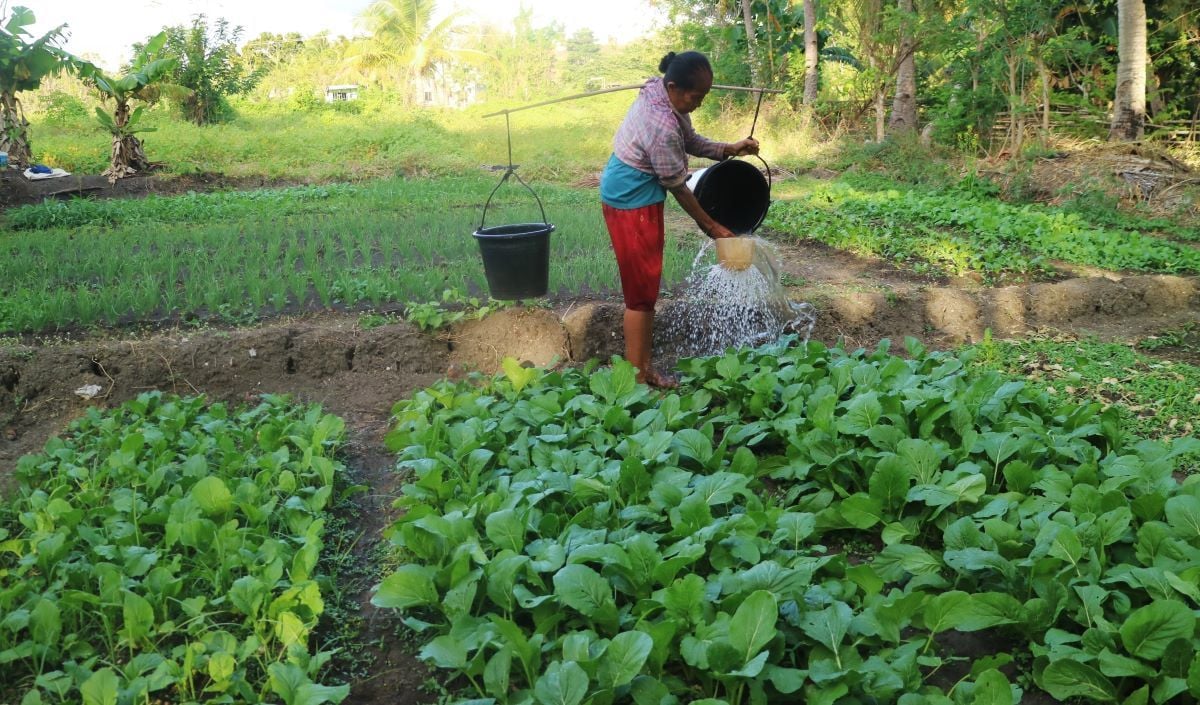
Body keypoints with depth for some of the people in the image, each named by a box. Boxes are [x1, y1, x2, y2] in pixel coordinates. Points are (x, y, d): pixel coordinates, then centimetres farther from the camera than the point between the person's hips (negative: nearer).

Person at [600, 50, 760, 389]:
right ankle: (638, 377, 6)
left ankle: (643, 366, 24)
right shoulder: (663, 127, -29)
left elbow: (691, 141, 13)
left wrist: (731, 149, -1)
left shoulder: (662, 91, -1)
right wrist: (712, 227, -9)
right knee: (642, 290, -3)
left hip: (629, 192, 10)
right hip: (632, 202, -10)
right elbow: (678, 187, -19)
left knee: (644, 286, 15)